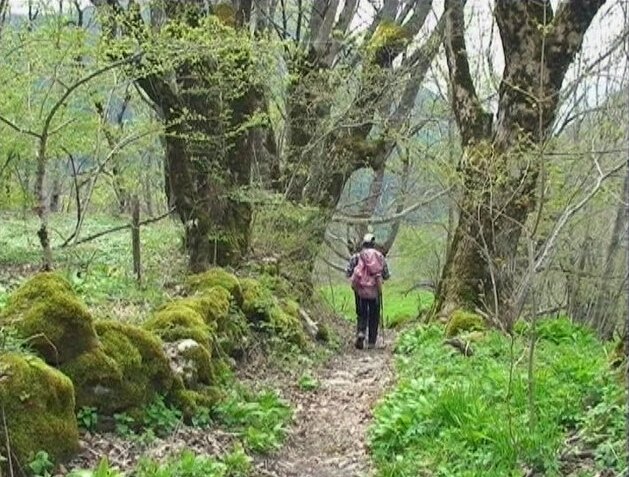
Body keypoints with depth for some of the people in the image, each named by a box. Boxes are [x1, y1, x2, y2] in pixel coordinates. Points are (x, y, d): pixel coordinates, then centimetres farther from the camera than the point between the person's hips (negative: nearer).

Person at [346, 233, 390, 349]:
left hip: (360, 291, 0)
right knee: (374, 317, 10)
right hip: (375, 291, 0)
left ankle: (361, 332, -15)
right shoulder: (380, 256, 1)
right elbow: (386, 275, 3)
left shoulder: (356, 256, -1)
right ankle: (371, 342, 11)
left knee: (361, 315, 11)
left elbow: (348, 273, -3)